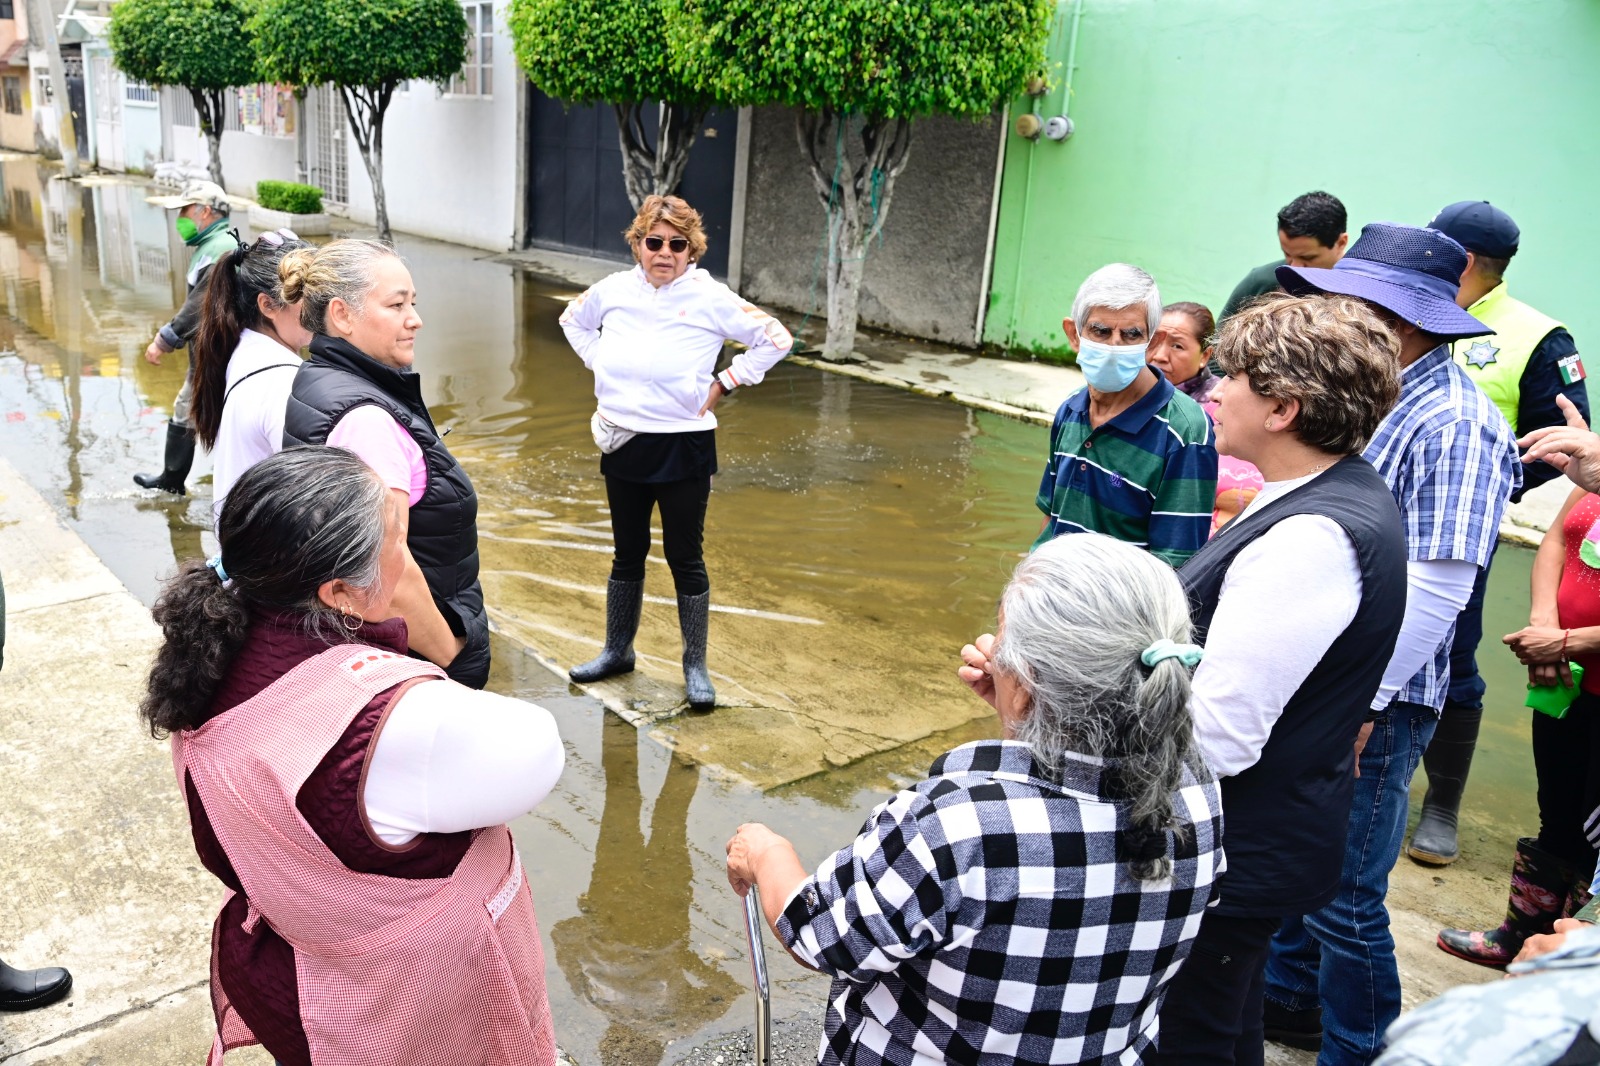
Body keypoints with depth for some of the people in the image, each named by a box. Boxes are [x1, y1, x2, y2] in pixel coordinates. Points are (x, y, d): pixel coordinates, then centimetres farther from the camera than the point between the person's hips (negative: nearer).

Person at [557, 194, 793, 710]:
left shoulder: (710, 298, -12)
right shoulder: (615, 289, 0)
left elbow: (775, 338, -8)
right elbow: (573, 319, 21)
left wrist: (722, 383, -9)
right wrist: (600, 362, 6)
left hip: (683, 448, -4)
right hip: (622, 443, 4)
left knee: (685, 558, 4)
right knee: (628, 553, 17)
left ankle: (695, 666, 18)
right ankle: (617, 650, 33)